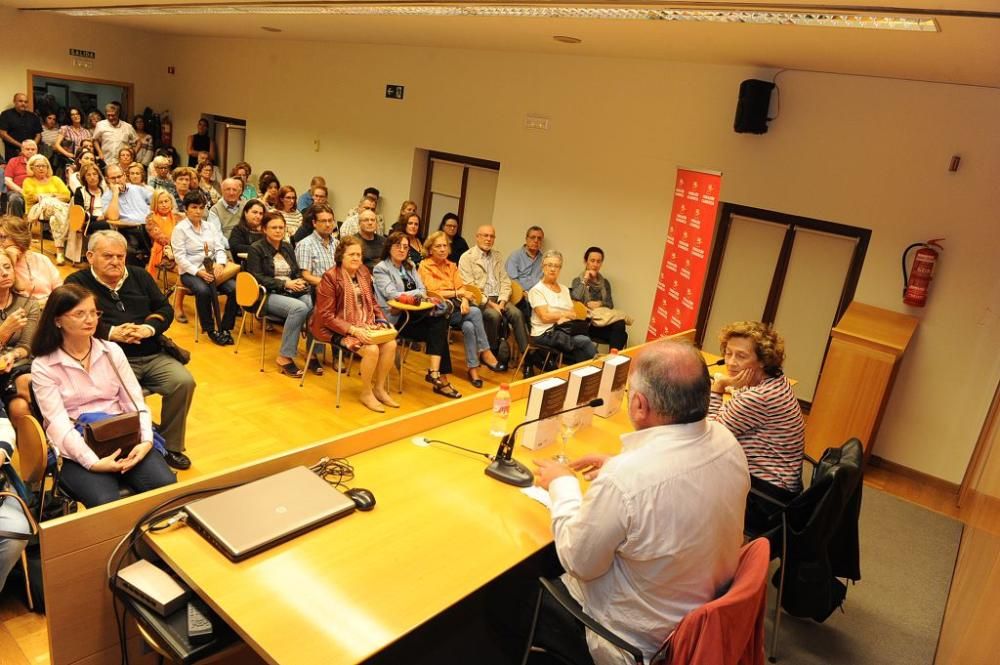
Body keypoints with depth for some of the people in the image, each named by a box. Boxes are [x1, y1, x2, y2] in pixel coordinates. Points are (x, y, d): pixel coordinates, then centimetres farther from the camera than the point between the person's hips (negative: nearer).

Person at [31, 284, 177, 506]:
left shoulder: (112, 351, 10)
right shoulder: (43, 367, 0)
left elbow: (135, 401, 5)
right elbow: (58, 423, -10)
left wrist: (146, 440, -14)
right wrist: (93, 462, -24)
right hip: (77, 451, -3)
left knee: (168, 487, -23)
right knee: (107, 504, -31)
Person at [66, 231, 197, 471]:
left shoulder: (140, 276, 17)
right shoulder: (77, 283, 5)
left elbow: (165, 309, 15)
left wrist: (149, 328, -7)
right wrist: (111, 333, -18)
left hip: (153, 356, 4)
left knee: (184, 382, -19)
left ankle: (171, 446, -1)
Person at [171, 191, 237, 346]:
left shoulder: (211, 227, 15)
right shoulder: (180, 228, 0)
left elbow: (220, 249, 8)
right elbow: (180, 257, -8)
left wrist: (219, 264, -15)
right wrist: (198, 271, -22)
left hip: (212, 269, 4)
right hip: (190, 272, -4)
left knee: (234, 288, -23)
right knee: (203, 291, -36)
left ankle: (225, 328, -10)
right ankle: (210, 329, -16)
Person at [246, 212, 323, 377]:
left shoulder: (288, 247, 21)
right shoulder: (256, 249, 3)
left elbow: (298, 271, 21)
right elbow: (257, 278, -7)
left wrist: (299, 281, -4)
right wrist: (285, 284, -15)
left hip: (293, 292, 5)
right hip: (269, 295, -5)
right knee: (299, 308, -35)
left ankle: (313, 353, -20)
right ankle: (284, 357, -25)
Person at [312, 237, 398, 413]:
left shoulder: (363, 272, 6)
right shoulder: (330, 277, -14)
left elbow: (372, 301, 15)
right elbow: (326, 316, -16)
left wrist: (381, 320, -3)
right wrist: (353, 329, -25)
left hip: (365, 325, 7)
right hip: (338, 329, -7)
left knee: (391, 344, -16)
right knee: (372, 349, -28)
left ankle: (379, 388, 3)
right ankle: (366, 393, -4)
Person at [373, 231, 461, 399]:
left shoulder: (410, 267, 21)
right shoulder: (381, 269, 0)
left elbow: (423, 291, 11)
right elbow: (392, 295, -14)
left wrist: (405, 296, -10)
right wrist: (416, 293, -8)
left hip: (414, 314, 6)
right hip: (396, 318, -6)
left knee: (440, 322, -24)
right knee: (439, 331, -24)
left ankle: (434, 372, -26)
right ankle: (440, 378, -25)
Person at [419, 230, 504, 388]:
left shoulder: (452, 266, 19)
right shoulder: (425, 266, 0)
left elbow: (461, 287, 5)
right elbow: (433, 293, -10)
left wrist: (464, 300, -17)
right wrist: (458, 293, -11)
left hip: (456, 306, 5)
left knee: (469, 326, -28)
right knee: (475, 312, -28)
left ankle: (473, 368, -21)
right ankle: (485, 353, -20)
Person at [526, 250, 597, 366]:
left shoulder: (564, 289, 19)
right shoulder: (537, 290, -2)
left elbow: (574, 314, 11)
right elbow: (545, 317, -12)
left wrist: (564, 318, -13)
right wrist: (566, 314, 1)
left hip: (565, 331, 6)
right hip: (545, 333, -5)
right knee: (585, 341, -27)